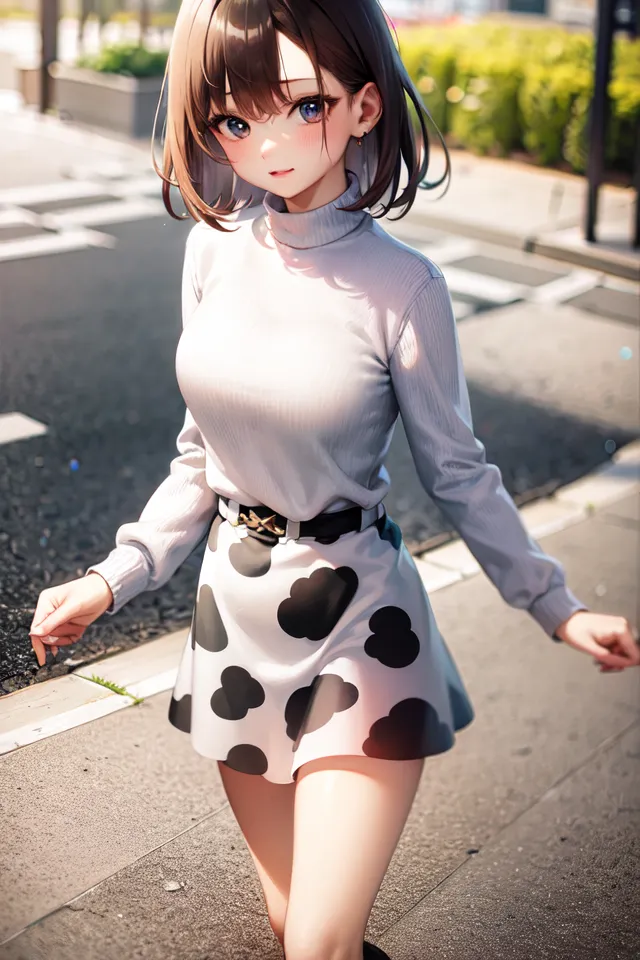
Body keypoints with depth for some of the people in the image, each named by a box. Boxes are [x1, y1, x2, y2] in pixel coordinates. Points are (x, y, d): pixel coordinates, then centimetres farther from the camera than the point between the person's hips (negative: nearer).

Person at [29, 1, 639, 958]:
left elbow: (458, 473, -4)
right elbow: (204, 454, 6)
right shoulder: (216, 249, -4)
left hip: (358, 631, -4)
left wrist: (555, 607, -2)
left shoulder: (400, 287, -16)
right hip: (236, 618, 4)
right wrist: (114, 579, 2)